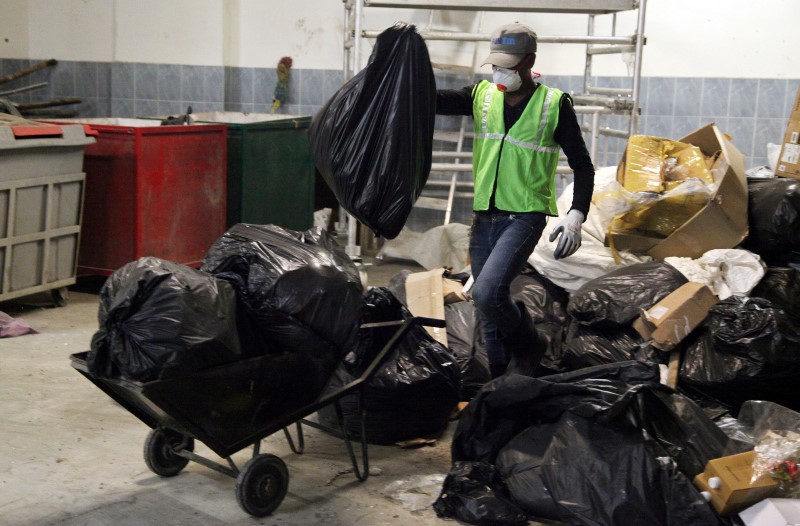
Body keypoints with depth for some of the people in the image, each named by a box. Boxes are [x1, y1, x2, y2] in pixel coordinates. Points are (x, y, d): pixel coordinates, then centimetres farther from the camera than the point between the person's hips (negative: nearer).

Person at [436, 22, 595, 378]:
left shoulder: (554, 104, -5)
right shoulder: (483, 96, 6)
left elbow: (582, 166, -2)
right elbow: (435, 100, -7)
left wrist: (576, 215, -15)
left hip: (525, 217, -5)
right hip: (484, 216, 5)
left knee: (487, 292, -23)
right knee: (489, 308, 9)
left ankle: (527, 349, 2)